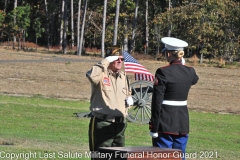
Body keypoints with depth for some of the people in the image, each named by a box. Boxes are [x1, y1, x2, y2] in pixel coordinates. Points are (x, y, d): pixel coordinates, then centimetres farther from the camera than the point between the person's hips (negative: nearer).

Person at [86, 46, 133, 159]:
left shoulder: (123, 77, 16)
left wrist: (129, 99, 8)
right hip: (102, 123, -7)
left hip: (120, 124, 7)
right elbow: (91, 75, -32)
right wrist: (106, 62, -23)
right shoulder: (101, 74, -7)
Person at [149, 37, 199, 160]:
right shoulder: (190, 72, 2)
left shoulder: (163, 72, -14)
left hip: (165, 122, -5)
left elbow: (157, 101, -15)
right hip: (183, 121, 5)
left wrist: (153, 126, -11)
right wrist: (182, 65, 24)